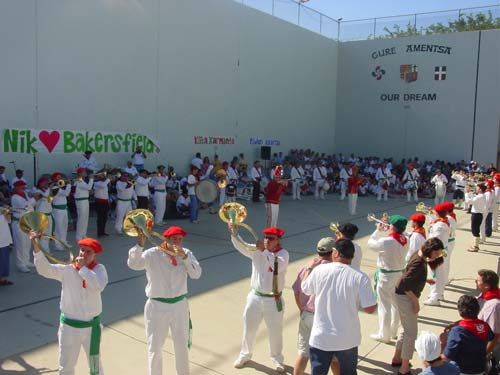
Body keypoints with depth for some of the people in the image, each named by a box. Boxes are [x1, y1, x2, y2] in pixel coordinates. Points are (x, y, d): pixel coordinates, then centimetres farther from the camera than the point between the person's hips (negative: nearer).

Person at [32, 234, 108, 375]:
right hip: (69, 326, 1)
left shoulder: (99, 269, -9)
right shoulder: (67, 269, -8)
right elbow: (45, 269, -20)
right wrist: (37, 247, -32)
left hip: (91, 326, -1)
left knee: (95, 364, 20)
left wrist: (83, 267, -24)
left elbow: (98, 286, -28)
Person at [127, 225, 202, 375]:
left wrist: (184, 256, -26)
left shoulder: (186, 253, -3)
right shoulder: (152, 254, -13)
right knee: (155, 347, 7)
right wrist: (140, 244, -42)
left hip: (180, 305, 3)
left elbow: (196, 274, -14)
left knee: (182, 345, 18)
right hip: (157, 307, -3)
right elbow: (134, 264, -29)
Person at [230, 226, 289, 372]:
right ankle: (245, 355, 38)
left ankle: (277, 359, 36)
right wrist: (234, 233, -37)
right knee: (249, 328, 15)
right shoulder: (257, 250, -5)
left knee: (275, 331, 12)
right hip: (255, 297, 2)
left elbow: (279, 265, -33)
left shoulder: (283, 253, -12)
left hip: (273, 300, -2)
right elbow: (241, 246, -19)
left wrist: (265, 251, -36)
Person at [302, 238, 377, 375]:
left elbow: (305, 289, 9)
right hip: (348, 339, 0)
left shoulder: (319, 270, -10)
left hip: (320, 338, 1)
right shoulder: (360, 277, -15)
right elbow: (370, 309, -14)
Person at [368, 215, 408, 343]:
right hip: (400, 273, 7)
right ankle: (393, 331, 36)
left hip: (386, 276, -7)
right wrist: (384, 231, 3)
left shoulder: (386, 241, -26)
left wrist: (378, 230, 2)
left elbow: (371, 243, -9)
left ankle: (384, 335, 16)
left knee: (384, 305, 6)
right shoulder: (405, 240, -7)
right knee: (396, 303, 20)